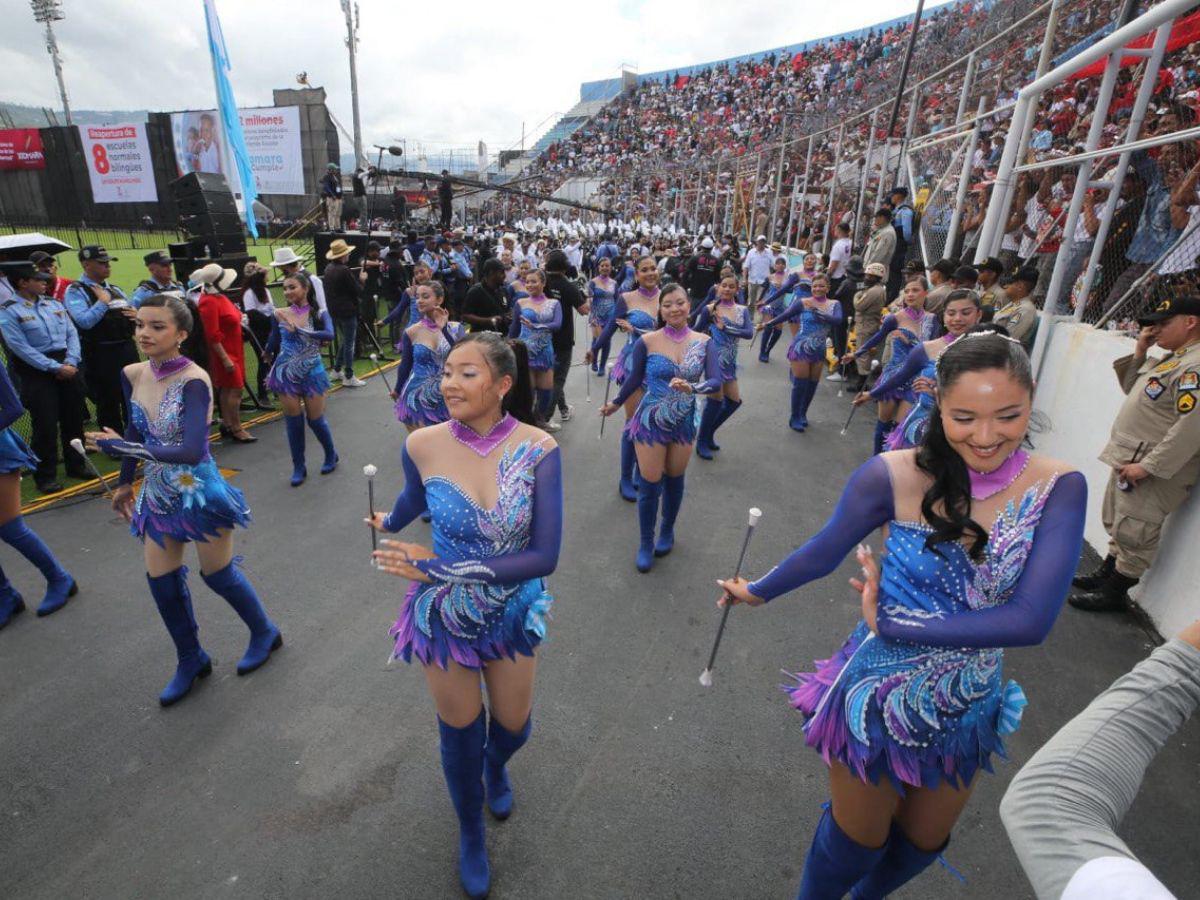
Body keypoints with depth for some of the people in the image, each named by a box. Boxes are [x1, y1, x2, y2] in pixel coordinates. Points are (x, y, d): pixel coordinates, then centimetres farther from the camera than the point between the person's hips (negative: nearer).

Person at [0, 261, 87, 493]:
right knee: (45, 424, -2)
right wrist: (55, 368, -17)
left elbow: (72, 333, 6)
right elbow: (21, 348, -13)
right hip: (36, 372, -5)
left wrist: (71, 362, -9)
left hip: (67, 367, 5)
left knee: (73, 418, 11)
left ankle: (76, 464, 26)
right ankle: (45, 475, 10)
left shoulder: (54, 304, 10)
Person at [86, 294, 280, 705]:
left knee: (217, 574, 8)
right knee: (161, 581, 11)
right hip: (158, 494, 6)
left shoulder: (194, 381, -22)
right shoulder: (132, 375, -2)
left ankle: (265, 633, 34)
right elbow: (134, 431, 13)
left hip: (199, 491, -6)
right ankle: (192, 660, 33)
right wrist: (124, 483, 19)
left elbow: (191, 451, -30)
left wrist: (122, 448, -28)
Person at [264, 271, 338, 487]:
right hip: (286, 374, 2)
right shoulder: (280, 315, -1)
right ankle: (298, 467, 20)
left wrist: (299, 330, -31)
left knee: (315, 419, 7)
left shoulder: (319, 313, -5)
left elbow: (329, 334, -25)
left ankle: (331, 455, 32)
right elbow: (273, 346, 8)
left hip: (312, 373, -2)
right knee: (293, 422, 7)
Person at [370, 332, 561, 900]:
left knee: (512, 727, 21)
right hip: (444, 616, 0)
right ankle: (471, 833, 51)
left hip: (514, 614, 0)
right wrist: (388, 523, 27)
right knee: (460, 735, 17)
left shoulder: (538, 449, -22)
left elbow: (544, 557, -24)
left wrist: (441, 567, -26)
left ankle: (496, 766, 61)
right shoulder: (421, 446, -18)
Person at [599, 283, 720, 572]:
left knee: (674, 480, 17)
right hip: (651, 421, -2)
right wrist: (615, 404, 14)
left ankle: (667, 532, 40)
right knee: (649, 485, 0)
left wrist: (691, 388, -32)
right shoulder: (647, 341, -11)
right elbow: (634, 379, 3)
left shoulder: (704, 343, -5)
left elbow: (716, 382, -13)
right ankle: (645, 543, 21)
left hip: (684, 423, 2)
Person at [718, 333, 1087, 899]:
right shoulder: (896, 475, -23)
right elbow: (822, 554, -9)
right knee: (857, 840, 20)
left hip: (970, 710, 3)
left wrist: (889, 624, -23)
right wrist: (756, 591, 5)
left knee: (923, 843, 28)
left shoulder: (1057, 488, -18)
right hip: (878, 700, -3)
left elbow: (1031, 619, -25)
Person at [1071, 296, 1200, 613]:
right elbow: (1136, 393, 21)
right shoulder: (1171, 359, 13)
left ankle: (1115, 593, 13)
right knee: (1115, 524, 20)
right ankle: (1105, 574, 34)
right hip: (1129, 458, 10)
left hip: (1155, 469, -10)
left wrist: (1147, 466, -24)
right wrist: (1139, 353, 7)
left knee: (1133, 533, 0)